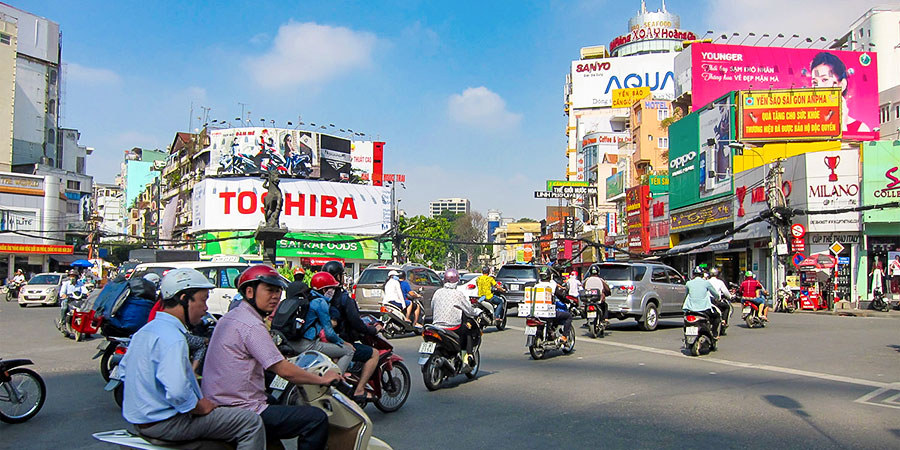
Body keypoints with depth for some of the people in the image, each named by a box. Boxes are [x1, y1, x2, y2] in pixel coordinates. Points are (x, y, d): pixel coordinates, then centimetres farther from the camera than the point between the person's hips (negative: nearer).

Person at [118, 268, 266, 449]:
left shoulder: (144, 330, 9)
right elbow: (178, 392, -33)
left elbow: (123, 370, 20)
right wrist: (201, 407, -15)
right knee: (252, 422, -14)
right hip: (164, 424, -11)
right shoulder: (173, 338, -24)